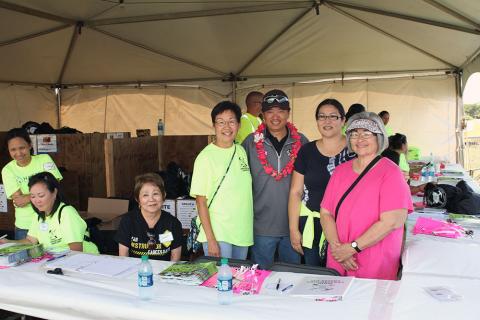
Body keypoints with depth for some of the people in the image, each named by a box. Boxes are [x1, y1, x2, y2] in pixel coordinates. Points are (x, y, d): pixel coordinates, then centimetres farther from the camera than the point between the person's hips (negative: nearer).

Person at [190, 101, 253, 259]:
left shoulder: (241, 151, 6)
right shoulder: (206, 157, -12)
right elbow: (201, 201, -12)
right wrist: (210, 239, -16)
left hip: (243, 233, 6)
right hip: (218, 235, -6)